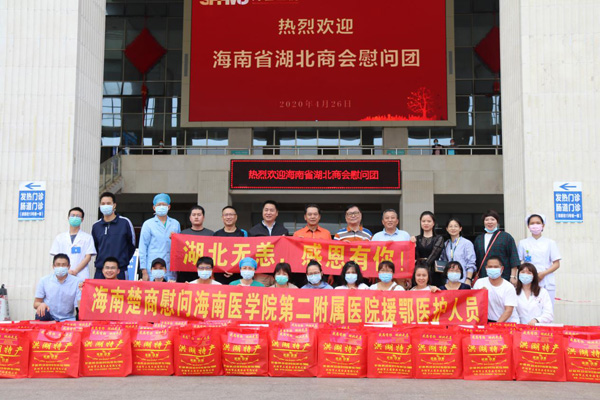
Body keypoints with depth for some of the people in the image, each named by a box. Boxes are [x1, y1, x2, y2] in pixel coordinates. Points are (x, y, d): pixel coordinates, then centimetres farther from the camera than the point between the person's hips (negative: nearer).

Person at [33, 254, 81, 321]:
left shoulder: (76, 282, -1)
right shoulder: (44, 281, 3)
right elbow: (36, 304, 5)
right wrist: (41, 304, -20)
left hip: (67, 319, -2)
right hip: (48, 317, 2)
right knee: (41, 313, -32)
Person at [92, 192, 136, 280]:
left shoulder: (125, 222, -1)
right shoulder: (96, 226, 10)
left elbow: (132, 245, 7)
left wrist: (124, 261, 7)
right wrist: (100, 260, 15)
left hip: (119, 270, -3)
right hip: (100, 271, 4)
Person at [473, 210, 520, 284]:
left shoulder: (506, 237, 4)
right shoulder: (478, 239, 16)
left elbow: (514, 258, -1)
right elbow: (476, 261, 18)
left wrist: (513, 277, -9)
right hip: (483, 279, 3)